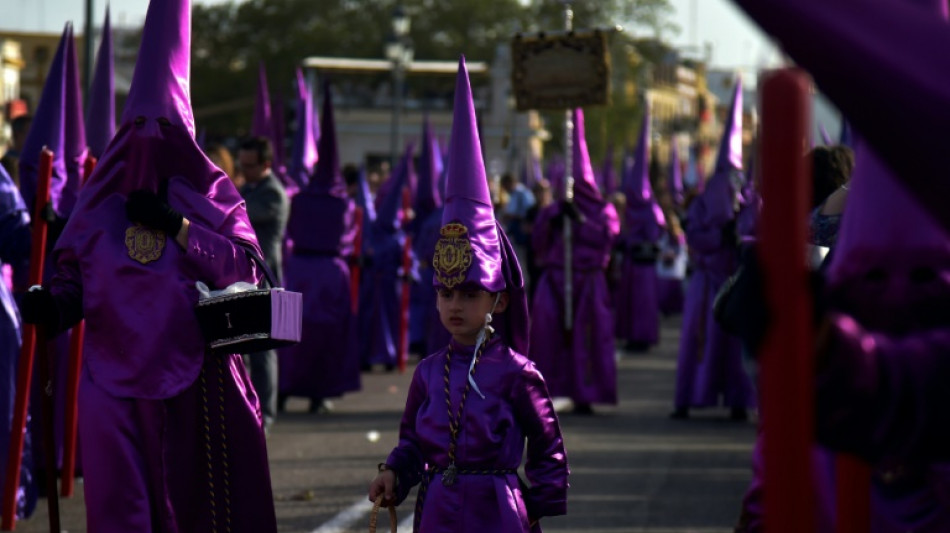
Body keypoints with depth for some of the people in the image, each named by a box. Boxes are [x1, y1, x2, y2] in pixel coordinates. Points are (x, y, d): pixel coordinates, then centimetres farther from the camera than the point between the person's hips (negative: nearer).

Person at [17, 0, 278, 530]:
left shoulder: (212, 193, 5)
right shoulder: (102, 199, 10)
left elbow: (246, 267, -7)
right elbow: (73, 277, 9)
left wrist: (176, 226, -13)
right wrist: (52, 303, -13)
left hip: (195, 377, -1)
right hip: (116, 379, 1)